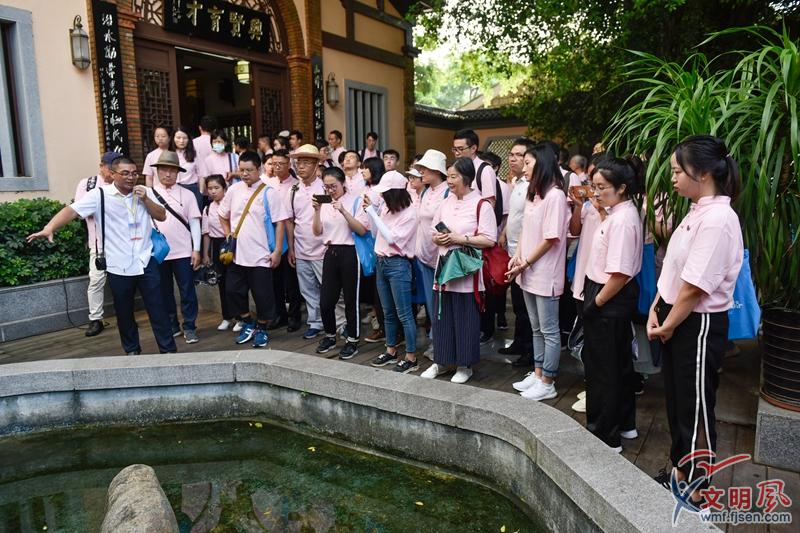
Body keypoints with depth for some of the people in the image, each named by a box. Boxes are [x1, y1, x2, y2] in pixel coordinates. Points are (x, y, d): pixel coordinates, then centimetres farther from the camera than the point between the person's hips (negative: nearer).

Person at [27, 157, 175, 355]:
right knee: (124, 312, 13)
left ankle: (168, 349, 15)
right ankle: (132, 350, 31)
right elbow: (72, 210, -16)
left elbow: (162, 216, 3)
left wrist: (145, 199, -11)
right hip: (118, 266, -1)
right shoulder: (100, 194, -6)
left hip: (146, 262, 1)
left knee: (157, 309, 5)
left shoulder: (145, 192, 5)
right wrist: (49, 228, -30)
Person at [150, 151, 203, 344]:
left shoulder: (187, 194, 2)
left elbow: (194, 223, 1)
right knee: (164, 292, 12)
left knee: (187, 291, 3)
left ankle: (189, 327, 14)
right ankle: (171, 326, 25)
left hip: (183, 252, -1)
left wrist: (196, 250, -4)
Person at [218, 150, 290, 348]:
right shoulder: (233, 189, 6)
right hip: (236, 255, 5)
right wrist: (227, 235, 8)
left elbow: (279, 223, -8)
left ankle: (261, 328, 23)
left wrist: (277, 251, -12)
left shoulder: (269, 192, -7)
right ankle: (248, 324, 29)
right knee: (233, 291, 9)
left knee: (262, 294, 3)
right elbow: (223, 215, 20)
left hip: (261, 256, -4)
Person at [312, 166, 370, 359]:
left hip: (349, 253, -4)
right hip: (330, 253, 4)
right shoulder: (324, 203, 10)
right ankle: (330, 336, 29)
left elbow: (362, 230, -13)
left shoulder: (355, 200, -4)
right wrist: (317, 211, -10)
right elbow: (317, 231, 5)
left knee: (351, 300, 4)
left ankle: (352, 341, 19)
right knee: (326, 301, 6)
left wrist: (343, 211, -21)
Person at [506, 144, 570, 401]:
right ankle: (537, 374, 31)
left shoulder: (555, 195, -15)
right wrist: (517, 257, -2)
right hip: (528, 273, 9)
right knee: (536, 329, 18)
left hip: (545, 274, -9)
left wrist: (526, 264, -13)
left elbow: (551, 238, -18)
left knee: (549, 331, 4)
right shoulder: (533, 194, 12)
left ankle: (547, 383, 15)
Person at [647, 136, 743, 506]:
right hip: (676, 319, 9)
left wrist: (668, 326, -11)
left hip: (698, 325, -9)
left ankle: (696, 489, 25)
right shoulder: (696, 212, 8)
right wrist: (656, 310, 2)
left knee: (696, 410, 7)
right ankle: (680, 472, 40)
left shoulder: (717, 219, -22)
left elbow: (695, 287, -23)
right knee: (676, 402, 21)